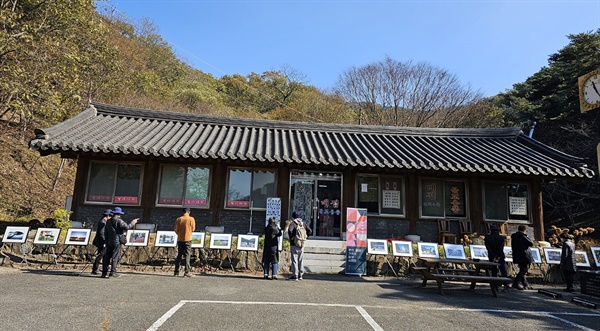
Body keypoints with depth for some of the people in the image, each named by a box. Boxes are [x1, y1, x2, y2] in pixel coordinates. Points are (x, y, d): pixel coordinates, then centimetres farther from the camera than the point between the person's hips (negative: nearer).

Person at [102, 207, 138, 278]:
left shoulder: (108, 221, 13)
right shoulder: (119, 221, -11)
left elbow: (105, 233, 17)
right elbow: (127, 227, -17)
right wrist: (133, 222, -1)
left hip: (109, 241, 7)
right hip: (117, 241, -7)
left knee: (107, 257, 10)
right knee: (115, 257, -2)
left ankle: (104, 272, 12)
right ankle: (113, 272, -3)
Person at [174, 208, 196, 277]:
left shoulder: (178, 219, -2)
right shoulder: (191, 219, -7)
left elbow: (176, 229, 1)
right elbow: (193, 229, -2)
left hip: (180, 239, 2)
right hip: (188, 239, -2)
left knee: (179, 255, 12)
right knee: (187, 255, 3)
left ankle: (176, 272, 14)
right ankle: (187, 272, 0)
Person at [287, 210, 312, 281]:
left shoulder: (293, 223, -9)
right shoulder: (303, 223, 8)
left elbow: (290, 231, -27)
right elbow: (310, 231, 5)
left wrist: (291, 237, -13)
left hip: (294, 244, -5)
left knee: (294, 260, -1)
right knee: (300, 260, 14)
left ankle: (295, 275, -1)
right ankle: (300, 275, 19)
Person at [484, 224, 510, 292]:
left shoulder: (487, 238, -4)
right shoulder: (502, 238, -2)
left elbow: (488, 248, -11)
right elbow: (501, 248, -10)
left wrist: (494, 257, -10)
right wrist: (498, 257, -11)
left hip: (492, 257, 0)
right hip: (501, 257, 0)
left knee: (494, 271, 8)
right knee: (503, 271, 5)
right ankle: (506, 286, -3)